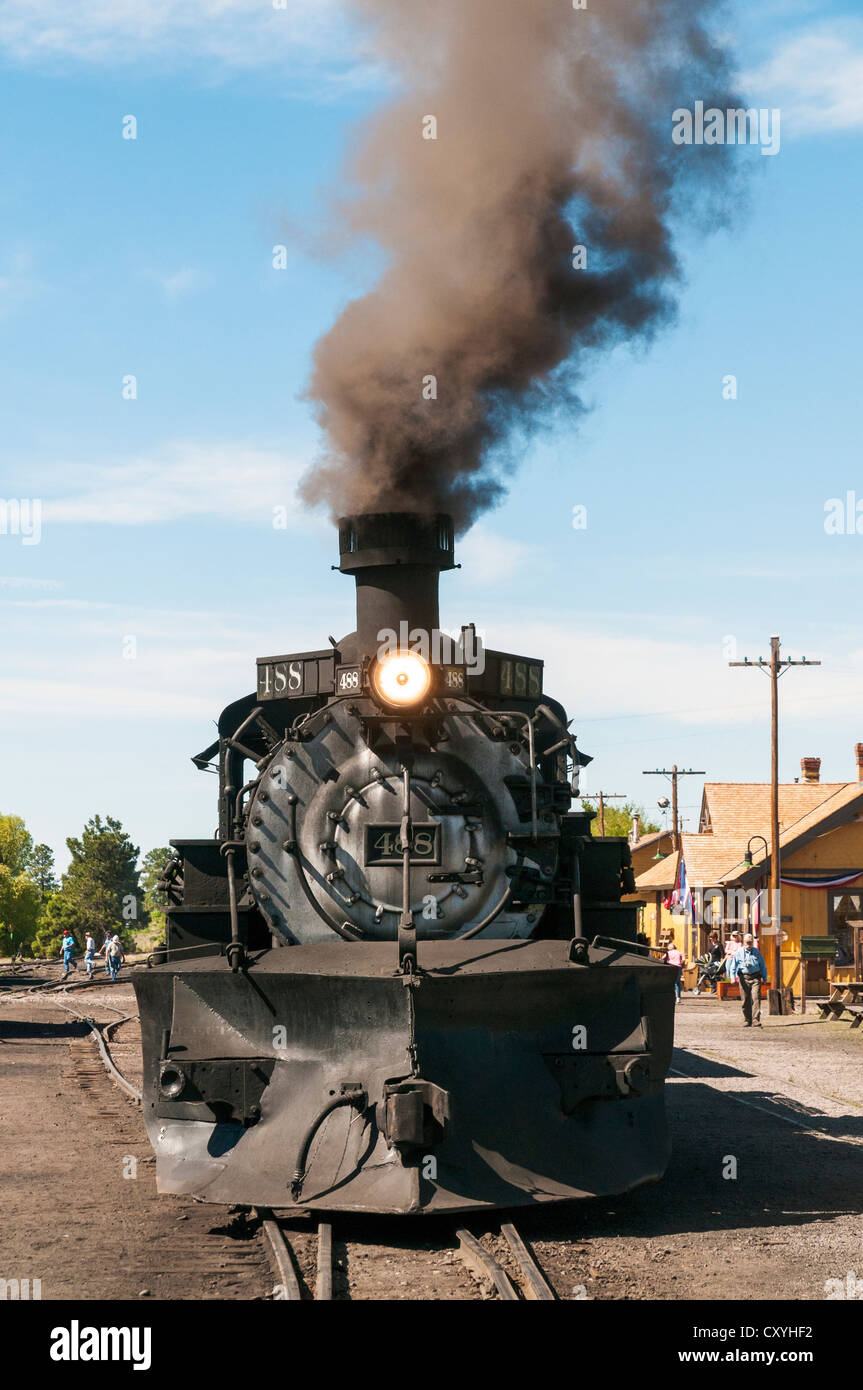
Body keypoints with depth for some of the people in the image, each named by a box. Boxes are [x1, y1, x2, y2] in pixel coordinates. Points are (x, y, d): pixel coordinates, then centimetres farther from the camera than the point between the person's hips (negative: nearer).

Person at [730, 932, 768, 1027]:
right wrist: (733, 977, -10)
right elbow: (734, 966, 2)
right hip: (743, 978, 0)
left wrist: (764, 977, 13)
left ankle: (756, 1021, -15)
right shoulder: (739, 952, 5)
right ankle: (747, 1021, 16)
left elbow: (763, 966, 15)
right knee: (745, 1000, 3)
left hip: (755, 977, 0)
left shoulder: (757, 952, 8)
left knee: (756, 998, -12)